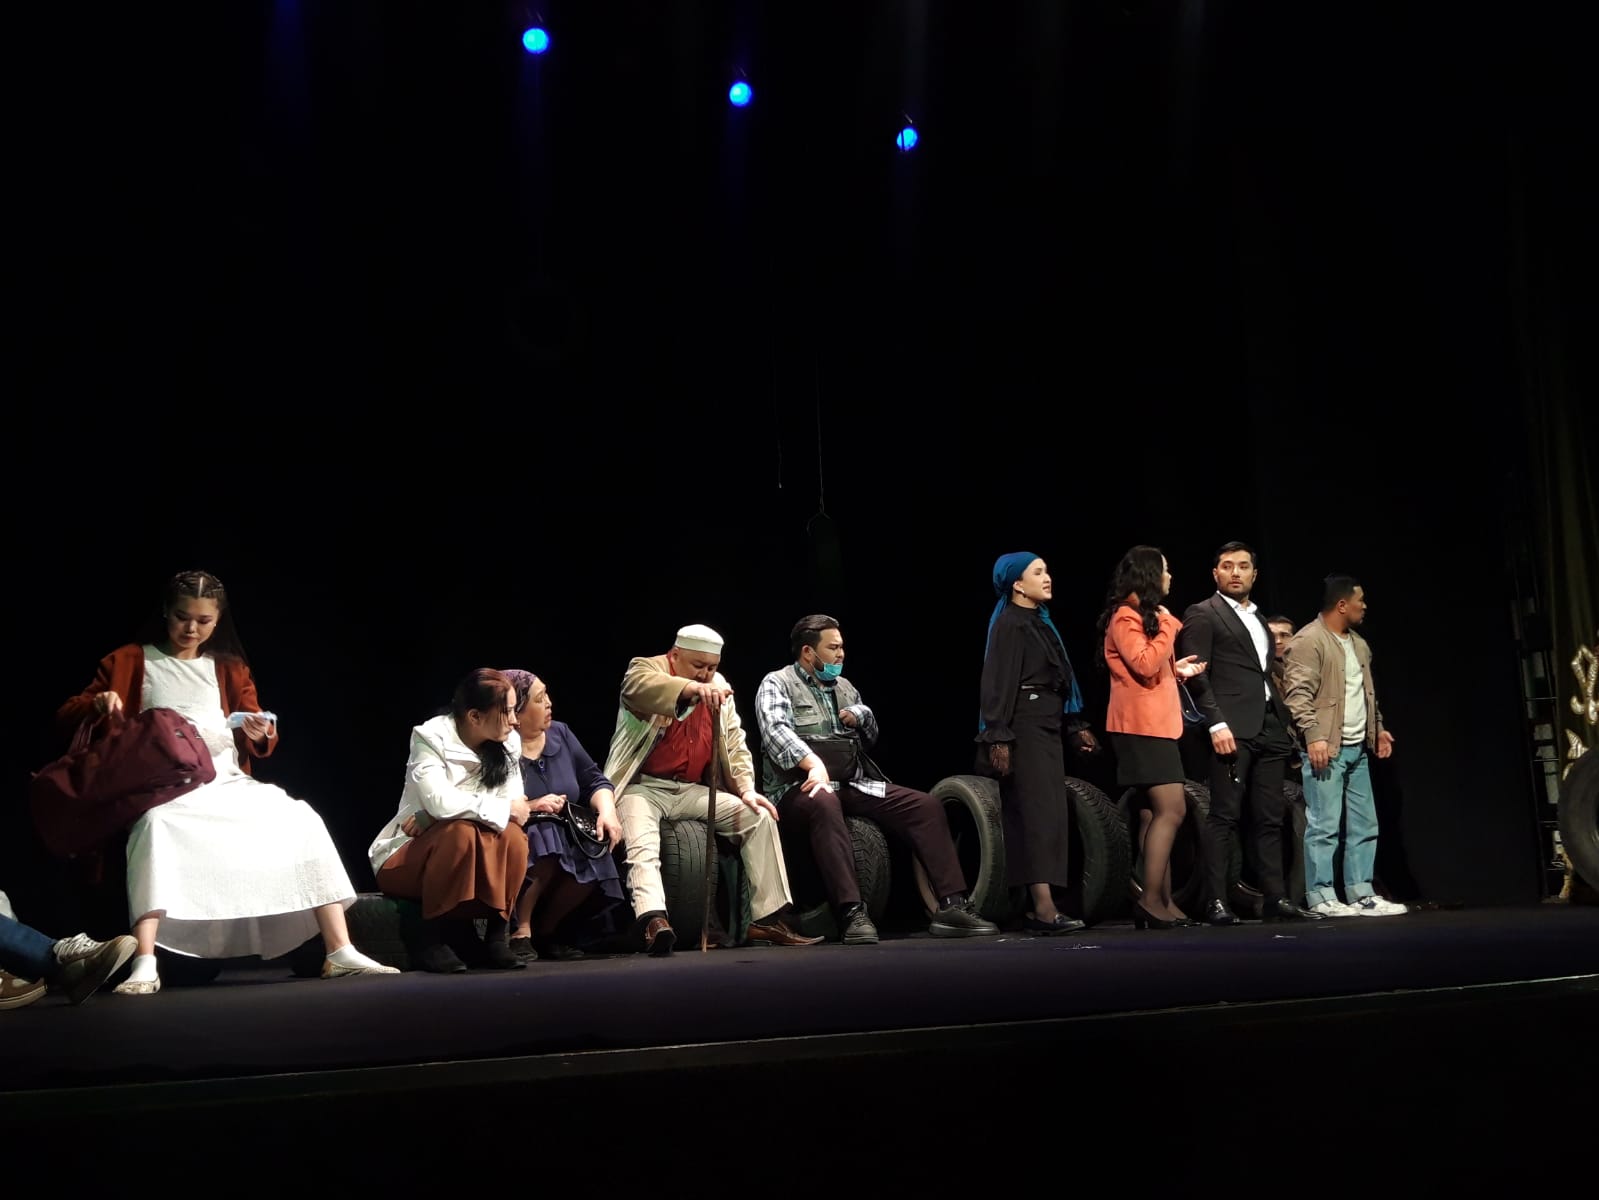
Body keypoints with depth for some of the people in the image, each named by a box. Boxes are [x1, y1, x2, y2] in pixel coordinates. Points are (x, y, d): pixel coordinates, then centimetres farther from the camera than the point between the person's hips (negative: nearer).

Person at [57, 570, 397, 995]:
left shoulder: (229, 667, 22)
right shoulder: (131, 661, 13)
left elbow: (260, 745, 19)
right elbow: (68, 717, 9)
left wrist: (260, 732, -7)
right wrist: (97, 703, -15)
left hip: (227, 782, 3)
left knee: (301, 820, -20)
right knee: (155, 824, -39)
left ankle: (340, 952, -20)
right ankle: (144, 965, -45)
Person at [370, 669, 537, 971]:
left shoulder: (509, 744, -2)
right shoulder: (431, 738, -16)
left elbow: (516, 807, -14)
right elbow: (441, 801, -33)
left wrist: (430, 820, -23)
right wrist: (504, 809, -23)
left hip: (473, 862, 4)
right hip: (408, 861, -4)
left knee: (512, 835, -25)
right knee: (460, 832, -34)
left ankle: (496, 935, -16)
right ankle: (432, 938, -21)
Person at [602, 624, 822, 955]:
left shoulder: (719, 687, 13)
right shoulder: (645, 669, -5)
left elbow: (734, 744, 13)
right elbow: (639, 686, -31)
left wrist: (747, 788, -3)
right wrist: (694, 688, -47)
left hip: (691, 791, 6)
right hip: (642, 787, -5)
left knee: (760, 816, -8)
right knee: (642, 846, -33)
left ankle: (769, 917, -7)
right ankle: (654, 921, -52)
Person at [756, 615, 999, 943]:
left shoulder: (843, 686, 21)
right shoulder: (776, 684, 1)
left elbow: (871, 738, 30)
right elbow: (776, 731, -19)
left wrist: (860, 716, 6)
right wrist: (814, 765, -36)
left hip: (853, 785, 7)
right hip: (801, 786, -7)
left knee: (926, 805, -12)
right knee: (824, 805, -42)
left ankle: (952, 905, -18)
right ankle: (852, 913, -46)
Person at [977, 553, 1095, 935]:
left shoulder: (1041, 622, 18)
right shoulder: (1009, 624, -9)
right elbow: (1000, 684, -15)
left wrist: (1076, 726, 19)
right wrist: (999, 738, -21)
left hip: (1046, 728, 9)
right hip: (1024, 728, -9)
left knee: (1050, 815, 7)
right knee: (1038, 814, -14)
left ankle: (1038, 907, 9)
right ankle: (1044, 908, -17)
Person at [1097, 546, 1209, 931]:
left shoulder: (1144, 615, 22)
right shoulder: (1125, 617, -9)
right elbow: (1144, 665, -21)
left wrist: (1177, 669, 14)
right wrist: (1168, 627, -12)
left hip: (1155, 726, 10)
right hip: (1142, 727, -10)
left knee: (1154, 815, 6)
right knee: (1171, 809, -16)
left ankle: (1161, 902, 5)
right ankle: (1151, 899, -17)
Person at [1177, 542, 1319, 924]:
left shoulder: (1260, 620, 23)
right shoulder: (1202, 615, 1)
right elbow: (1197, 675, -8)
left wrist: (1285, 721, 13)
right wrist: (1216, 723, -17)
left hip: (1269, 730, 7)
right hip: (1233, 730, -7)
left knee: (1270, 819, 6)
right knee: (1225, 816, -7)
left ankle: (1275, 898, 9)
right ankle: (1217, 902, -6)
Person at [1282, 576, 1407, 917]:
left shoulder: (1359, 645, 19)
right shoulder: (1308, 641, -9)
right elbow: (1299, 694, -15)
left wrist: (1378, 728, 20)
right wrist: (1314, 736, -22)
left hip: (1357, 748, 9)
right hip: (1326, 748, -9)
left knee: (1364, 826, 9)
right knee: (1324, 826, -8)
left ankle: (1362, 895, 14)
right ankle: (1321, 898, -4)